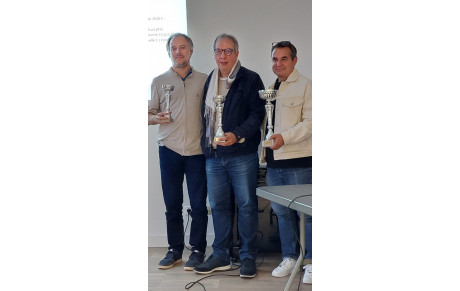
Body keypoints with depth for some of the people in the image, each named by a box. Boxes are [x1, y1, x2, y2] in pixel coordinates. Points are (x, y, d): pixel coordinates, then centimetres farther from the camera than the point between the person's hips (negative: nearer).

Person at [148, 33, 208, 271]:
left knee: (198, 205, 1)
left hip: (197, 150, 0)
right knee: (172, 204, 6)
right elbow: (148, 115, 10)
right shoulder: (159, 81, 9)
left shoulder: (204, 80, 8)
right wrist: (157, 118, -11)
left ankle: (197, 250, 14)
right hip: (169, 150, 1)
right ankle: (174, 250, 19)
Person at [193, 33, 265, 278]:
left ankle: (248, 256, 14)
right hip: (214, 155, 5)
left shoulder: (251, 79, -1)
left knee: (246, 205, 1)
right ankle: (220, 256, 22)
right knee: (218, 205, 10)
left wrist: (237, 135, -21)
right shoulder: (209, 81, 16)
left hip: (242, 154, -5)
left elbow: (257, 113, -8)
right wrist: (205, 143, 13)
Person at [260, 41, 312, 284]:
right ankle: (289, 258, 25)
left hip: (299, 161, -6)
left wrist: (284, 137, -23)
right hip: (274, 161, 6)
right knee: (281, 212, 12)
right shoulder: (270, 89, 18)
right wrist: (263, 152, 12)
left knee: (306, 212, -1)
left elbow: (309, 122, -12)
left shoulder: (306, 86, -2)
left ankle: (311, 262, 11)